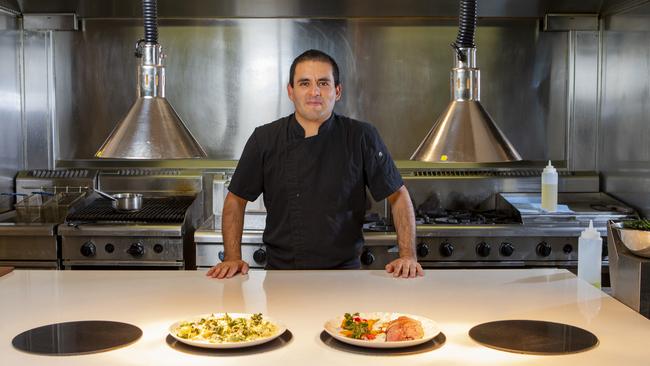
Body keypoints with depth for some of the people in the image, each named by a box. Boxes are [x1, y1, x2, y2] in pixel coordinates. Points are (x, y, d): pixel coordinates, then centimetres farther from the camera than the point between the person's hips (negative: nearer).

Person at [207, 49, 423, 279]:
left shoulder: (362, 137, -2)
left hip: (343, 271, -1)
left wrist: (408, 256, -5)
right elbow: (236, 200, 9)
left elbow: (398, 196, 4)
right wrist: (232, 258, -1)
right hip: (280, 272, 1)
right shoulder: (264, 140, 1)